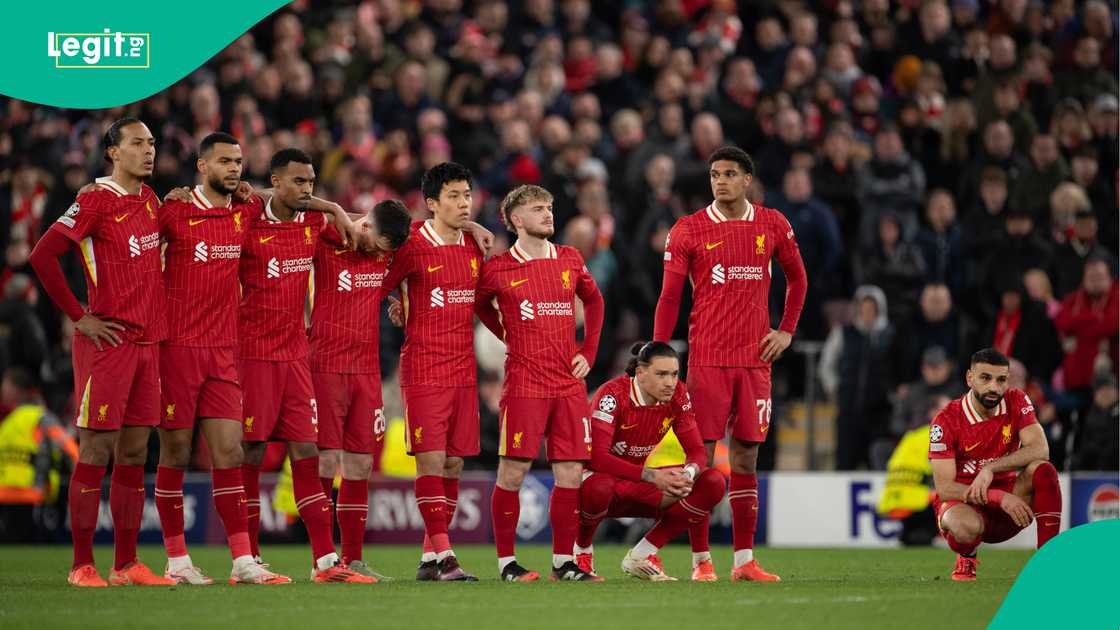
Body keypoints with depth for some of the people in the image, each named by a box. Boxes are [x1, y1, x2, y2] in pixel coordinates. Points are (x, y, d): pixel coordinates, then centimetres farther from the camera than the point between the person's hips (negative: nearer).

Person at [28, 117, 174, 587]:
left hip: (147, 341, 7)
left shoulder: (149, 199, 13)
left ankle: (126, 564, 12)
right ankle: (82, 565, -3)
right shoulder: (96, 201, -10)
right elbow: (43, 255, -15)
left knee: (134, 454, 8)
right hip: (107, 341, -7)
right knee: (95, 452, -5)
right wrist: (78, 317, -13)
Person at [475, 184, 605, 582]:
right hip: (524, 382, -4)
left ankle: (563, 561, 9)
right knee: (512, 471, -5)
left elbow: (593, 300, 25)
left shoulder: (570, 261, 10)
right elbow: (478, 306, 16)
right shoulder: (498, 270, -1)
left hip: (569, 383, 4)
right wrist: (510, 339, 7)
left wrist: (589, 351, 15)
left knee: (570, 472, 2)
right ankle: (506, 561, 3)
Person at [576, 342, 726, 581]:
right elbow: (596, 456, -32)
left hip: (646, 490, 5)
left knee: (714, 484, -15)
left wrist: (688, 472, -30)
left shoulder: (677, 395, -7)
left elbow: (696, 450, -4)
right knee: (598, 487, -43)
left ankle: (642, 554, -6)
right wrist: (651, 476, -39)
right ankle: (581, 551, -7)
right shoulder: (614, 394, -23)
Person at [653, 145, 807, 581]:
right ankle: (700, 559, 0)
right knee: (701, 456, -5)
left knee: (747, 458, 4)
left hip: (755, 358, 3)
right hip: (706, 360, -3)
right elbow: (669, 298, 1)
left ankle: (745, 559, 7)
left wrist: (786, 331, 10)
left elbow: (797, 278, 21)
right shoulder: (688, 231, -1)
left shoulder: (773, 226, 7)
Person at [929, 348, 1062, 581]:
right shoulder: (945, 421, -14)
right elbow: (944, 489, -19)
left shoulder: (1016, 402, -4)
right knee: (968, 527, -39)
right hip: (962, 501, -3)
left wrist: (991, 468, -30)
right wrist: (1000, 498, -30)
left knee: (1043, 470, -25)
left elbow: (1040, 449, -18)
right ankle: (966, 558, 0)